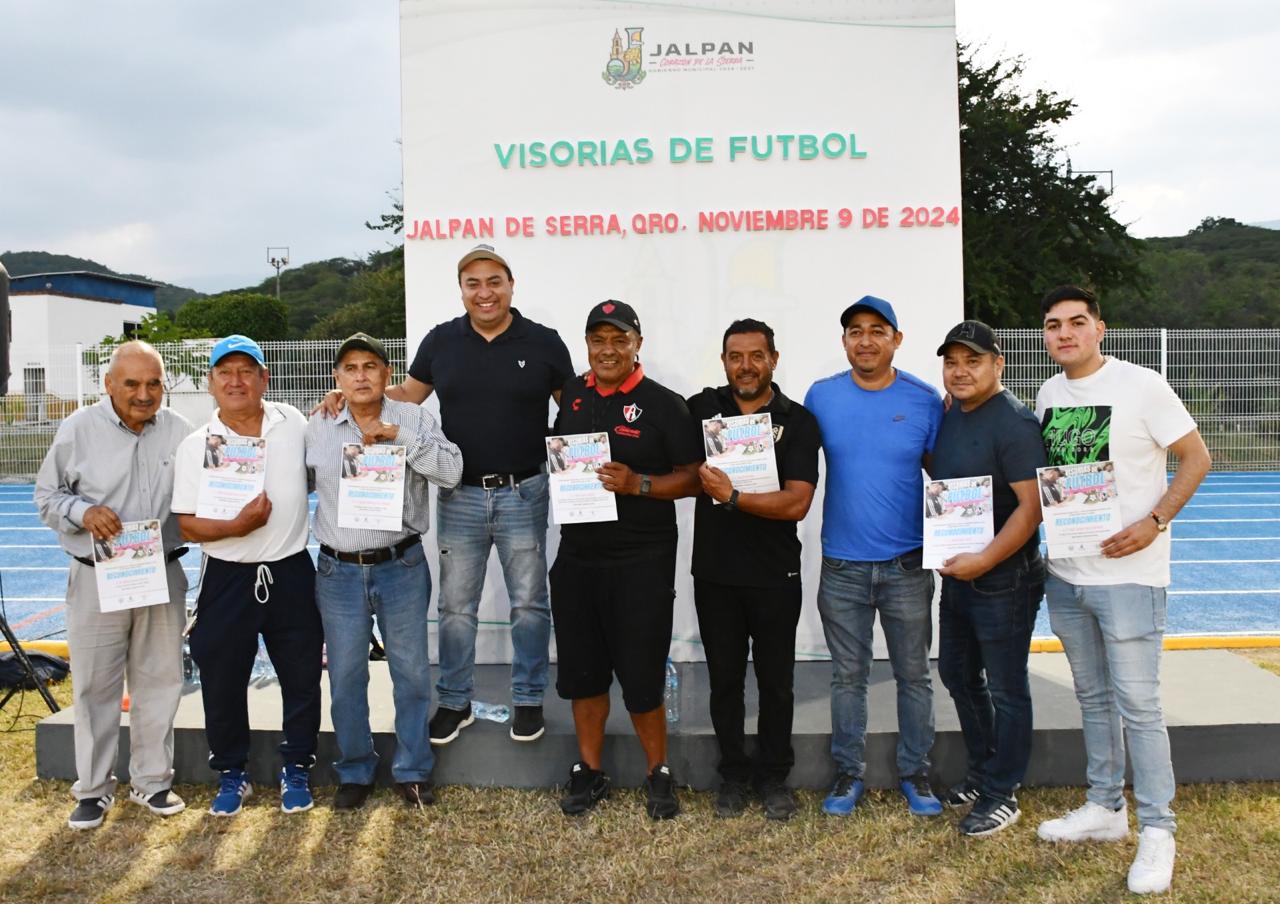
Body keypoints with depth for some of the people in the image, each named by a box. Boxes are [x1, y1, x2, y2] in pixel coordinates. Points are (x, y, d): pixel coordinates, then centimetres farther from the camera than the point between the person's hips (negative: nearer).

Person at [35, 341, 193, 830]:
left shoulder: (179, 431, 1)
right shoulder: (78, 429, -5)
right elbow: (47, 496, 3)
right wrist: (83, 512, -16)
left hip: (163, 576, 2)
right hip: (97, 579, -2)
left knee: (159, 681, 10)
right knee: (95, 686, 7)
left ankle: (152, 780, 26)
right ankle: (93, 788, 22)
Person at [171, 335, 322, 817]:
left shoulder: (291, 421, 2)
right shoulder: (195, 446, -3)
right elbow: (186, 524, -5)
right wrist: (237, 527, -22)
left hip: (291, 574, 1)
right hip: (228, 579, -1)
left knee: (302, 679, 9)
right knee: (222, 684, 9)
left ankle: (296, 769, 27)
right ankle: (232, 775, 28)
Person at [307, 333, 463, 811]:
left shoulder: (413, 419, -1)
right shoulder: (317, 427, 4)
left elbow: (451, 471, -15)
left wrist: (400, 436, -20)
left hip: (401, 568, -1)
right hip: (338, 572, 1)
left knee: (412, 672, 8)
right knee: (346, 677, 10)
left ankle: (413, 771, 24)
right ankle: (354, 772, 27)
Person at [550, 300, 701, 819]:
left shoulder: (663, 405, -5)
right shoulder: (570, 396, 8)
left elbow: (691, 479, -7)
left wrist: (638, 484, -21)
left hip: (642, 561, -4)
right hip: (576, 557, 5)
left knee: (641, 674, 1)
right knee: (581, 670, 12)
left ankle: (658, 774, 22)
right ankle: (589, 772, 28)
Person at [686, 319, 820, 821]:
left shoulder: (798, 422, -6)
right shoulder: (700, 410, 0)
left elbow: (796, 503, -16)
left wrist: (732, 497, -22)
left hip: (775, 576, -1)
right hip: (714, 574, 2)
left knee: (775, 682, 10)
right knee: (724, 680, 12)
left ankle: (774, 777, 27)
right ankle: (733, 774, 28)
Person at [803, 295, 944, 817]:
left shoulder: (924, 400, -3)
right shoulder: (821, 397, -1)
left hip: (907, 564, 0)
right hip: (841, 566, 1)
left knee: (914, 675, 11)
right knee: (847, 676, 11)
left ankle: (915, 772, 27)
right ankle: (848, 772, 26)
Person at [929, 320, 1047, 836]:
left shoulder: (1014, 422, -17)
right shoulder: (950, 415, 7)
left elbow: (1032, 506, -22)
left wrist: (984, 560, -24)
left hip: (1004, 580, -8)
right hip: (958, 574, 8)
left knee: (1006, 690, 5)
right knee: (958, 674, 19)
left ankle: (1002, 794, 18)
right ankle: (981, 771, 37)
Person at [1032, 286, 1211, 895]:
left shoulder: (1141, 386, -11)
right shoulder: (1048, 393, 7)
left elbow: (1197, 457, -8)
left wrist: (1153, 523, -18)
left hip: (1127, 573, -6)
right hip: (1064, 573, 6)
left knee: (1137, 704, -2)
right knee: (1093, 698, 17)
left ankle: (1157, 829, 12)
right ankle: (1105, 808, 31)